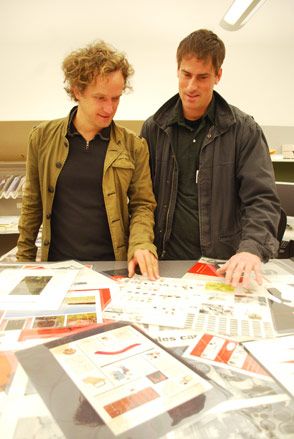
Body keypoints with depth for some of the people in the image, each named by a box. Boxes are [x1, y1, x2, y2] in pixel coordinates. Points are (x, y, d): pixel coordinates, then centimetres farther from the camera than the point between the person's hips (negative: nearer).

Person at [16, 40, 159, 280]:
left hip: (113, 266, 0)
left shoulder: (134, 146, -4)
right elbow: (32, 203, 6)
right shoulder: (43, 137, 0)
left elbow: (142, 204, 0)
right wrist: (24, 259, 8)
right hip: (57, 265, 1)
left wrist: (141, 244, -18)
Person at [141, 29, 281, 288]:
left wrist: (252, 248, -26)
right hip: (165, 261, 1)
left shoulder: (244, 130, -3)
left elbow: (263, 200, -8)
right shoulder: (154, 128, 3)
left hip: (224, 265, -1)